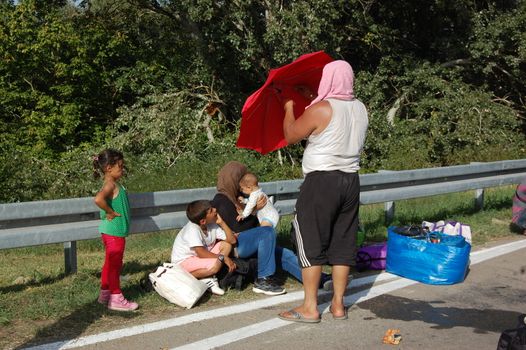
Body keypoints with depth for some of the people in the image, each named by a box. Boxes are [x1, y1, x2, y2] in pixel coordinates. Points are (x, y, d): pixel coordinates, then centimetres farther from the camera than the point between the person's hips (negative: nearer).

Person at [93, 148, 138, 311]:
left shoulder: (114, 184, 11)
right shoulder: (110, 184, -20)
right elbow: (98, 199, -37)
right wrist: (110, 212, -25)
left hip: (114, 232, 10)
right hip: (113, 232, -10)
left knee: (110, 264, 18)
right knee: (114, 264, -1)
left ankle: (105, 293, 29)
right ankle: (116, 299, 7)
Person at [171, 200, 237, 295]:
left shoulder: (212, 225, -5)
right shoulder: (192, 230, -27)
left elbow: (232, 240, -5)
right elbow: (201, 253, -34)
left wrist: (221, 222, -14)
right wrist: (223, 257, -28)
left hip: (201, 257, 9)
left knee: (226, 245, -5)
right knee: (215, 264, -33)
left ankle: (209, 279, -10)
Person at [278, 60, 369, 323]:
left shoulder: (320, 110, -14)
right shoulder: (360, 109, 7)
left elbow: (290, 135, -3)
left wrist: (289, 107, 13)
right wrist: (312, 100, 26)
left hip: (321, 181, -7)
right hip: (351, 181, 7)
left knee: (311, 243, 1)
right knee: (343, 243, 11)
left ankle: (309, 308, 5)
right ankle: (338, 304, 18)